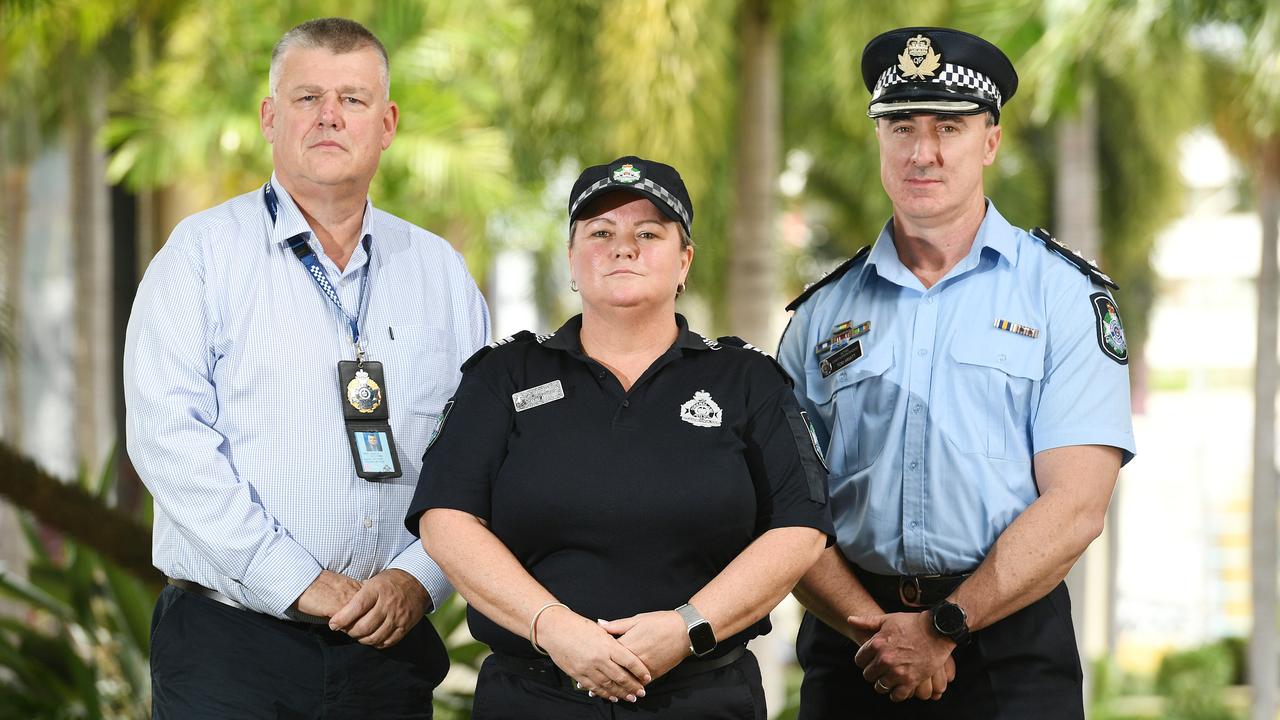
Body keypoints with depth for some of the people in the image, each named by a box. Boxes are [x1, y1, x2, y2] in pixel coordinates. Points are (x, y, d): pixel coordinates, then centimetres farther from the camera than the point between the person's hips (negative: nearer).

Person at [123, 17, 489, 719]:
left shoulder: (440, 272, 11)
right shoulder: (204, 252, 1)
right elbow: (167, 437, -10)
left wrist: (418, 577, -9)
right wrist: (301, 583, -15)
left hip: (389, 646, 3)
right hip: (230, 642, -3)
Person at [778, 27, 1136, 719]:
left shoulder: (1065, 294, 1)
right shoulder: (823, 312, 9)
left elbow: (1075, 507, -8)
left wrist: (941, 627, -13)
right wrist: (875, 629, -12)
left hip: (1011, 651, -2)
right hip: (851, 652, 2)